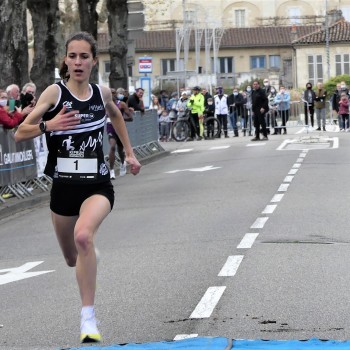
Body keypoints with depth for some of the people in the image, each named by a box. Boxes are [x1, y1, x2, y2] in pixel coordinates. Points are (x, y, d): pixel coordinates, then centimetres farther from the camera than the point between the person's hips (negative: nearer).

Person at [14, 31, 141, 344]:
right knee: (72, 258, 17)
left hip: (98, 185, -1)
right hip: (64, 186, 1)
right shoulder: (55, 93, -7)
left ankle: (88, 318, -25)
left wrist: (129, 152, 26)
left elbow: (116, 115, 26)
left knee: (83, 236, -31)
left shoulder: (102, 93, 1)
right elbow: (20, 133, -11)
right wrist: (47, 125, -29)